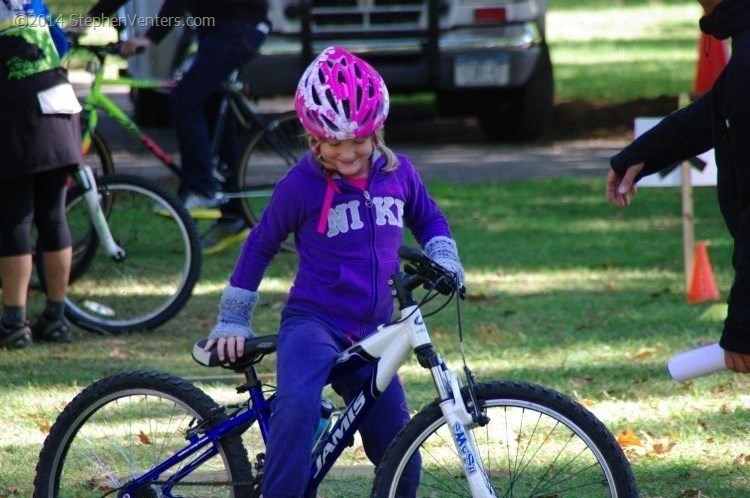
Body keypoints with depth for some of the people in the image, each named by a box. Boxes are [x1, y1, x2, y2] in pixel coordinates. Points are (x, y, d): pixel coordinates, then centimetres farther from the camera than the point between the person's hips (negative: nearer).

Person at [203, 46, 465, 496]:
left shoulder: (398, 171, 2)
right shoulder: (302, 185, -9)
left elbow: (428, 219, 22)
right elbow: (261, 245, 5)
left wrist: (444, 261, 2)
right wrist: (232, 320, 8)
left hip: (370, 334, 5)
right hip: (313, 321, -5)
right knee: (297, 405, -37)